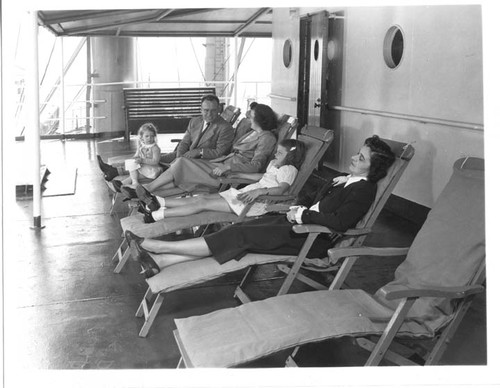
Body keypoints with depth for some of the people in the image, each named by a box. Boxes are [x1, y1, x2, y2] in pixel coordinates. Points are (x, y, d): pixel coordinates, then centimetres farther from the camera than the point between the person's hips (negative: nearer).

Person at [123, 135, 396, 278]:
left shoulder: (364, 190, -9)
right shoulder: (344, 180, 19)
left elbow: (340, 222, -23)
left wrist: (302, 214, -16)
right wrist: (298, 209, 5)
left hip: (313, 239, -8)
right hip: (299, 223, 8)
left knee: (240, 236, -15)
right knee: (241, 230, -9)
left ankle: (151, 246, -14)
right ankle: (159, 261, -15)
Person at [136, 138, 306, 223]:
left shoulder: (289, 169, -6)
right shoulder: (274, 164, 23)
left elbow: (281, 189, -22)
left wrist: (259, 191, -36)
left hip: (255, 201, -9)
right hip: (244, 192, 9)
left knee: (204, 203, -16)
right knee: (202, 197, -5)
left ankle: (156, 215, -18)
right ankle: (157, 202, -10)